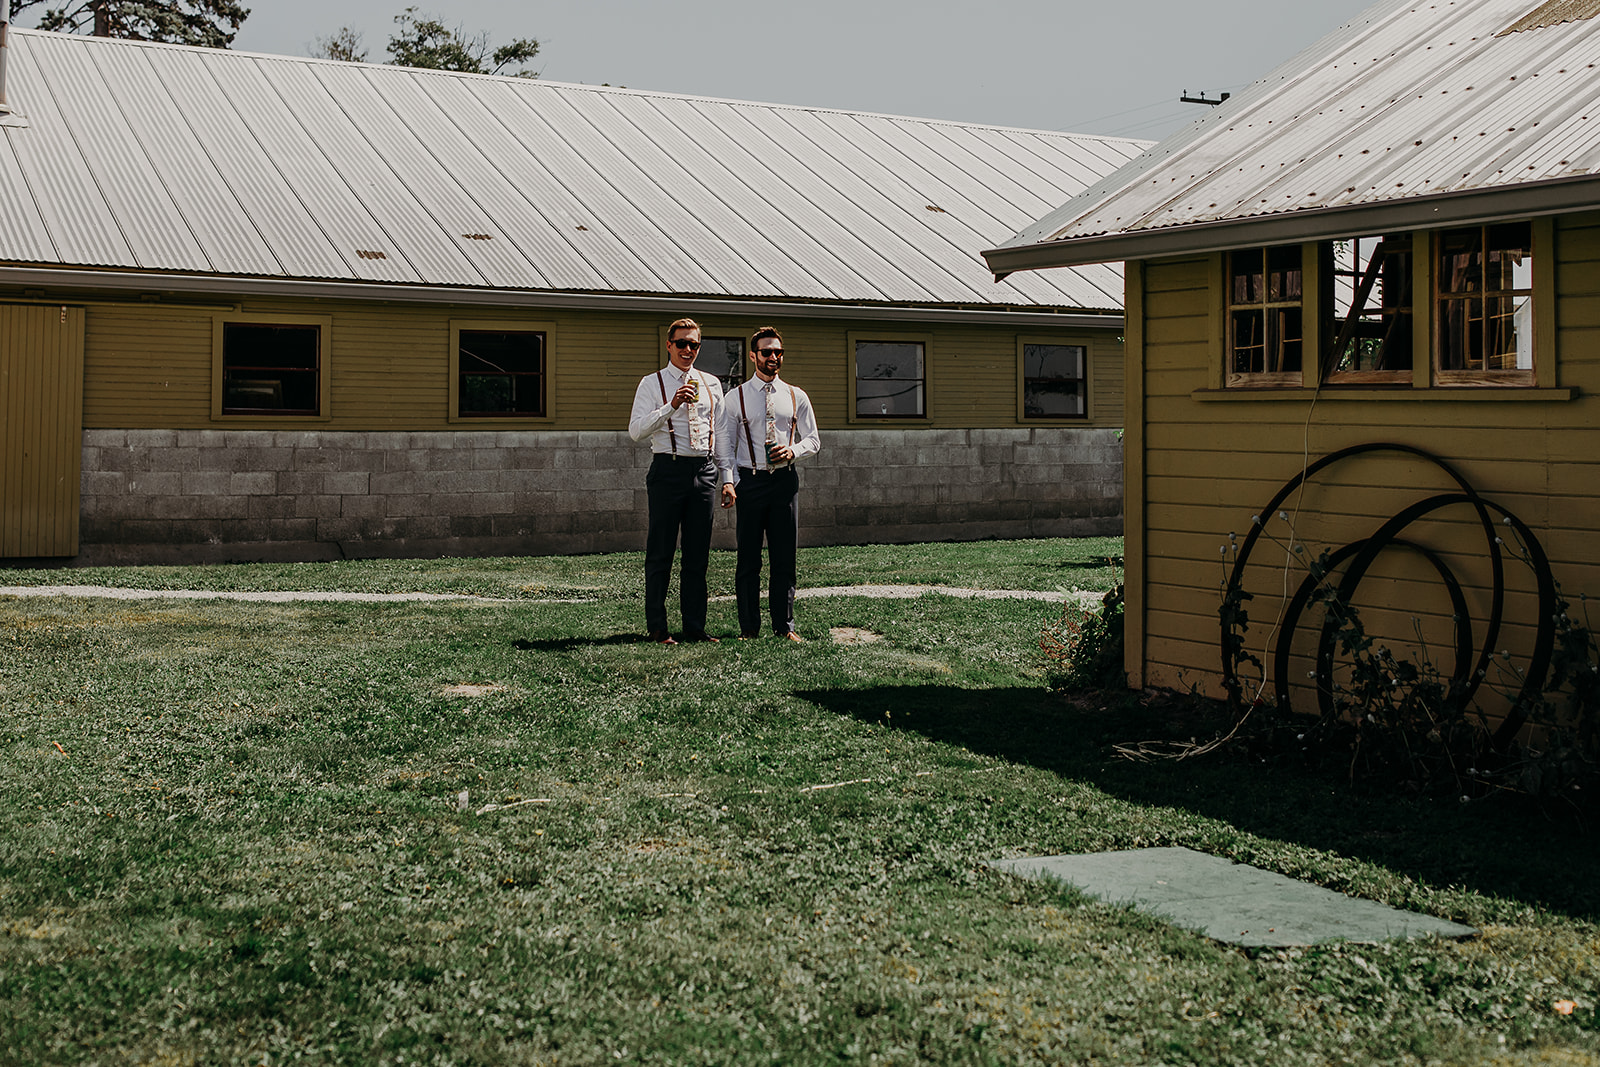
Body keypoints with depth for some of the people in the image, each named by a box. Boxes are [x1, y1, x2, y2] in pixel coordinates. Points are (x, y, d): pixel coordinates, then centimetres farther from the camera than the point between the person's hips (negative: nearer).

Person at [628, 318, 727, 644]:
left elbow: (720, 431, 20)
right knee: (660, 553, 0)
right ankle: (657, 627, 6)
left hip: (704, 471, 4)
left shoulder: (712, 384, 15)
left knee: (698, 555, 7)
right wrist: (671, 405, -22)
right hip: (668, 470, -4)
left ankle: (695, 626, 13)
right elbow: (636, 430, -10)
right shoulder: (652, 383, 2)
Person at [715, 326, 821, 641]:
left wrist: (793, 450, -8)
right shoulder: (735, 398, 4)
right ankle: (749, 627, 8)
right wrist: (728, 481, -11)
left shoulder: (796, 397, 10)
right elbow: (725, 444, 2)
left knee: (785, 558, 4)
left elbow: (813, 440, 14)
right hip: (749, 480, -2)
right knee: (748, 559, 1)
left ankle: (784, 625, 12)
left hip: (785, 478, 2)